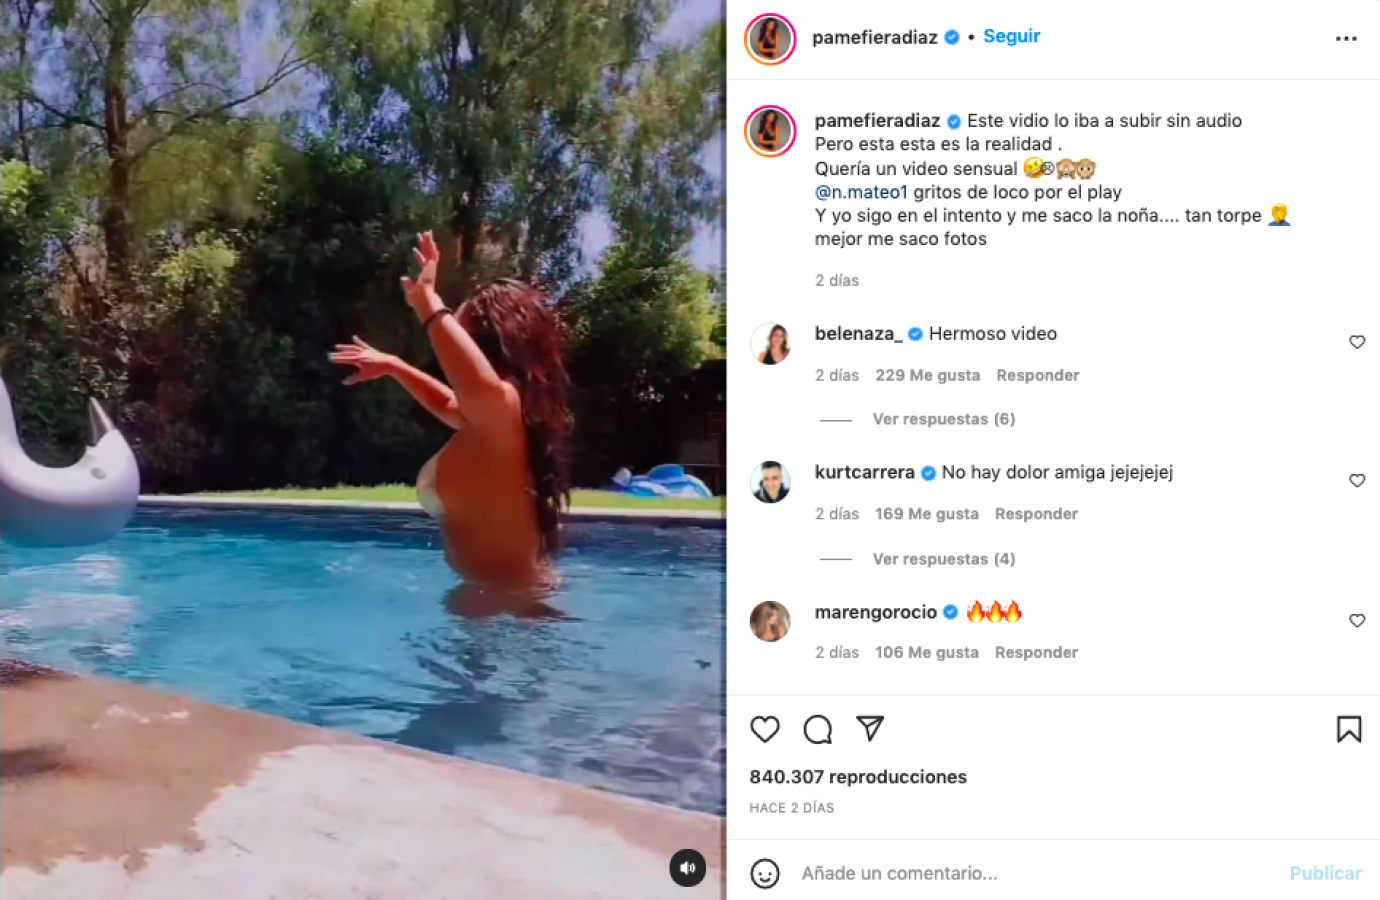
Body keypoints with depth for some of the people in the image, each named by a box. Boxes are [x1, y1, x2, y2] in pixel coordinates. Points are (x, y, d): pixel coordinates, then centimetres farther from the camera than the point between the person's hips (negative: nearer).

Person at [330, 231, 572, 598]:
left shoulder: (501, 406, -21)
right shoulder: (491, 419, 13)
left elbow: (484, 386, -47)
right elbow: (448, 403, 37)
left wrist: (430, 305, -33)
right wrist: (392, 365, 41)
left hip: (510, 601, -11)